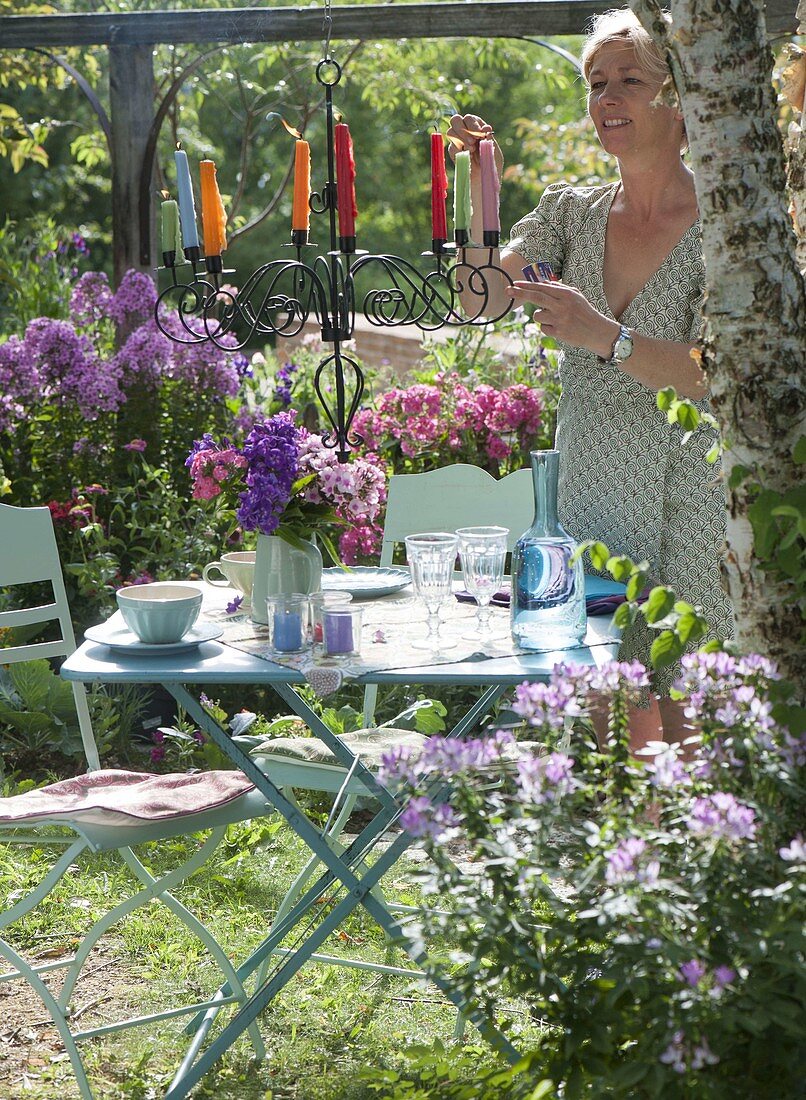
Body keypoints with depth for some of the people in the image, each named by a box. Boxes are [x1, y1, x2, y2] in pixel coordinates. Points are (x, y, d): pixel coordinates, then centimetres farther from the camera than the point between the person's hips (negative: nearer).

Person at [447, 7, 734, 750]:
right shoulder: (572, 212, 9)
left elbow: (721, 374, -17)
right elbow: (483, 299, -1)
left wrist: (605, 335, -30)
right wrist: (480, 180, -10)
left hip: (686, 513, -4)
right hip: (589, 501, 4)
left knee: (686, 731, -1)